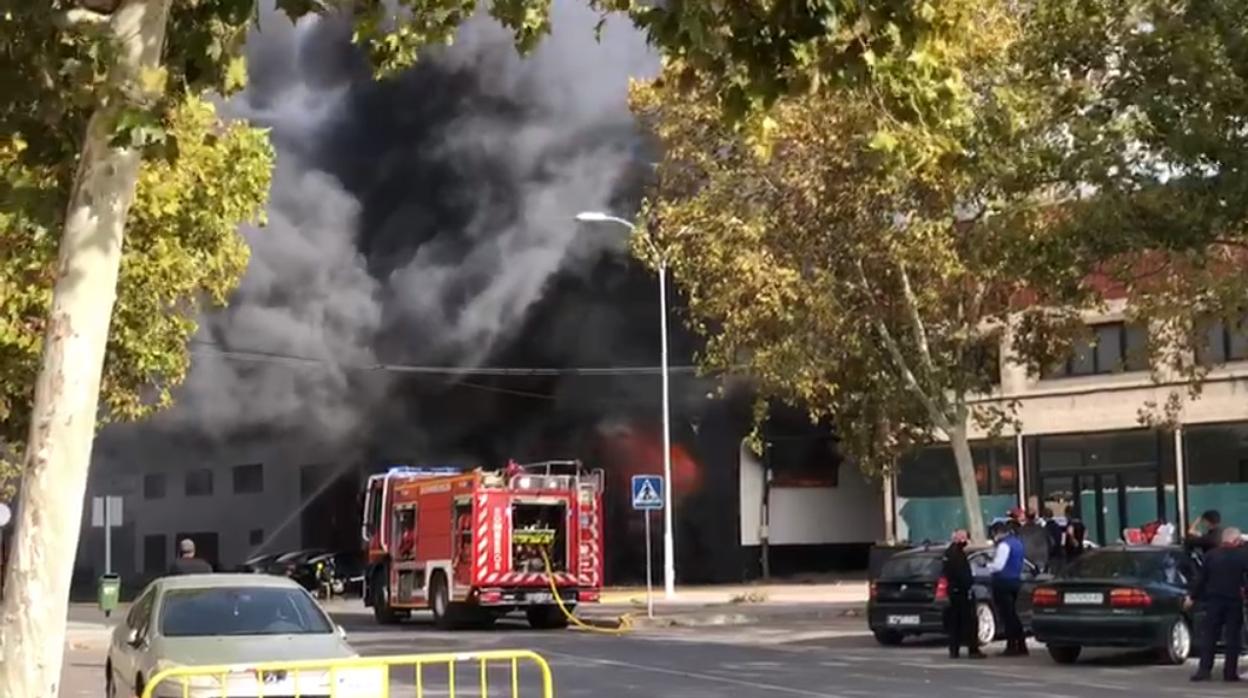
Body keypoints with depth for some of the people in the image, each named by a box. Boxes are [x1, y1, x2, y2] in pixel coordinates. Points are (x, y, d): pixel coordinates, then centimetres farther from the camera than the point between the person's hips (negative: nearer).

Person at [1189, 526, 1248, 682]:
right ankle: (1230, 672, 3)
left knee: (1209, 636, 5)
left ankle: (1204, 670, -3)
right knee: (1233, 637, 5)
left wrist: (1193, 597, 8)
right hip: (1234, 601, -1)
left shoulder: (1211, 555, -1)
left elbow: (1201, 578, 2)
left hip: (1213, 600, 1)